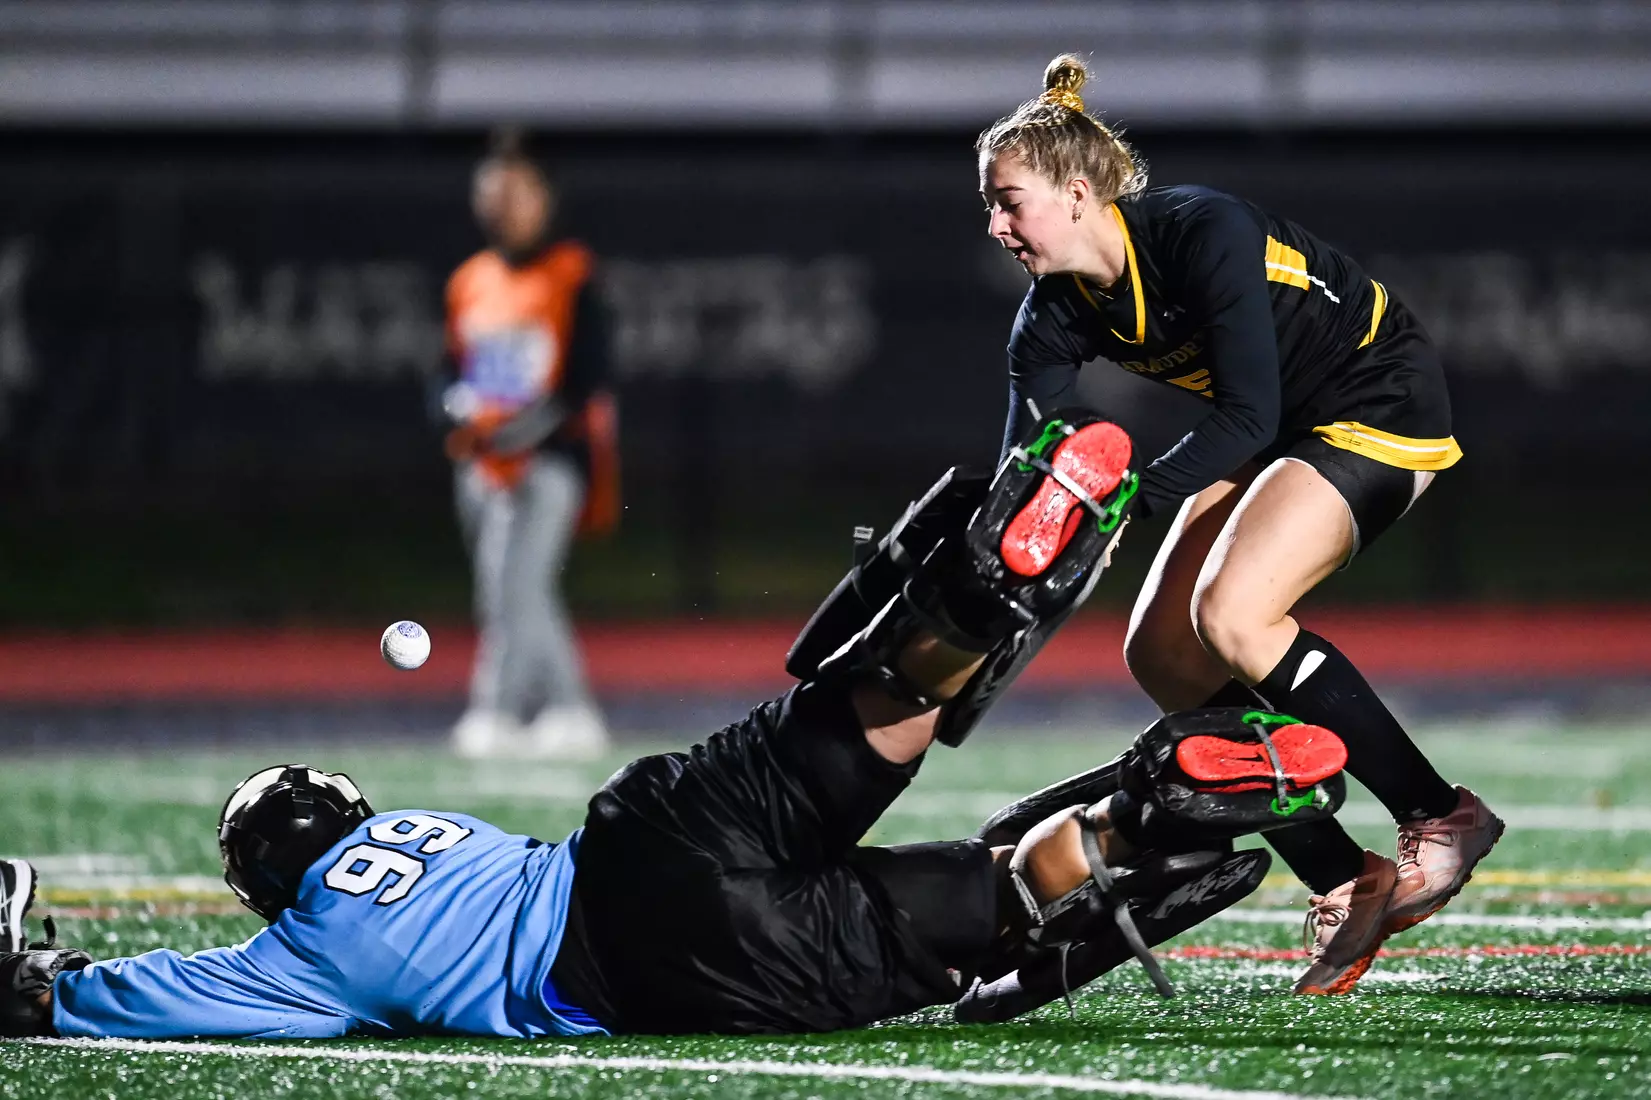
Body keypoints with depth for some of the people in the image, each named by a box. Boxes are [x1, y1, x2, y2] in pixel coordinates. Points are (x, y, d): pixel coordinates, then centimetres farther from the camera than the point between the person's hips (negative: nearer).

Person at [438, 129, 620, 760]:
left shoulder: (571, 276, -3)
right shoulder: (468, 283, 14)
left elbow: (588, 378, -9)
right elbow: (453, 371, 19)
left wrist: (529, 425, -21)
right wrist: (456, 407, -4)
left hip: (550, 455, -6)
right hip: (482, 464, 6)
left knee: (519, 584, -18)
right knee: (514, 596, 7)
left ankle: (495, 712, -22)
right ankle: (571, 714, 17)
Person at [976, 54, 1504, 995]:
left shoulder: (1205, 233, -28)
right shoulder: (1057, 315, -6)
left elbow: (1248, 413, -30)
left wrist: (1124, 504, -37)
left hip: (1383, 409, -9)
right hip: (1278, 434, 9)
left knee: (1229, 614, -26)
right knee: (1162, 655, -4)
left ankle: (1441, 817, -17)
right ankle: (1347, 885, -1)